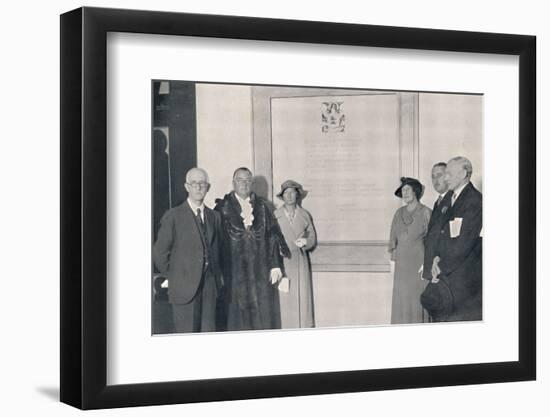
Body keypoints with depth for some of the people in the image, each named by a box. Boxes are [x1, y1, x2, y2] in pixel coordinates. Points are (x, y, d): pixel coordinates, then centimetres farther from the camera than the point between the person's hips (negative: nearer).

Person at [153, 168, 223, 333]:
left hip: (209, 287, 4)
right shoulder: (173, 216, -3)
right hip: (184, 287, -4)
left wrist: (217, 276, 11)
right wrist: (172, 277, 3)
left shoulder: (214, 216, 12)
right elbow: (159, 252, 0)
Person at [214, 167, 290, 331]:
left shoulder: (261, 206, 8)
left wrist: (275, 265, -1)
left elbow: (273, 235, 7)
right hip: (235, 270, -3)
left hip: (261, 271, 3)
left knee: (263, 315, 4)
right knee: (237, 316, 0)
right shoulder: (223, 207, 0)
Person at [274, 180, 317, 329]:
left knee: (302, 299, -2)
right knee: (284, 301, -6)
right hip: (281, 262, -2)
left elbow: (313, 239, 11)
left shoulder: (305, 216, 9)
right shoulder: (275, 216, 4)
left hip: (300, 262, 2)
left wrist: (305, 242, -9)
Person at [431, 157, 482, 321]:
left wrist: (442, 267, -12)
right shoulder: (452, 198, 14)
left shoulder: (474, 200, -14)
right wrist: (438, 256, 0)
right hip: (449, 271, 8)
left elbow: (465, 240, -18)